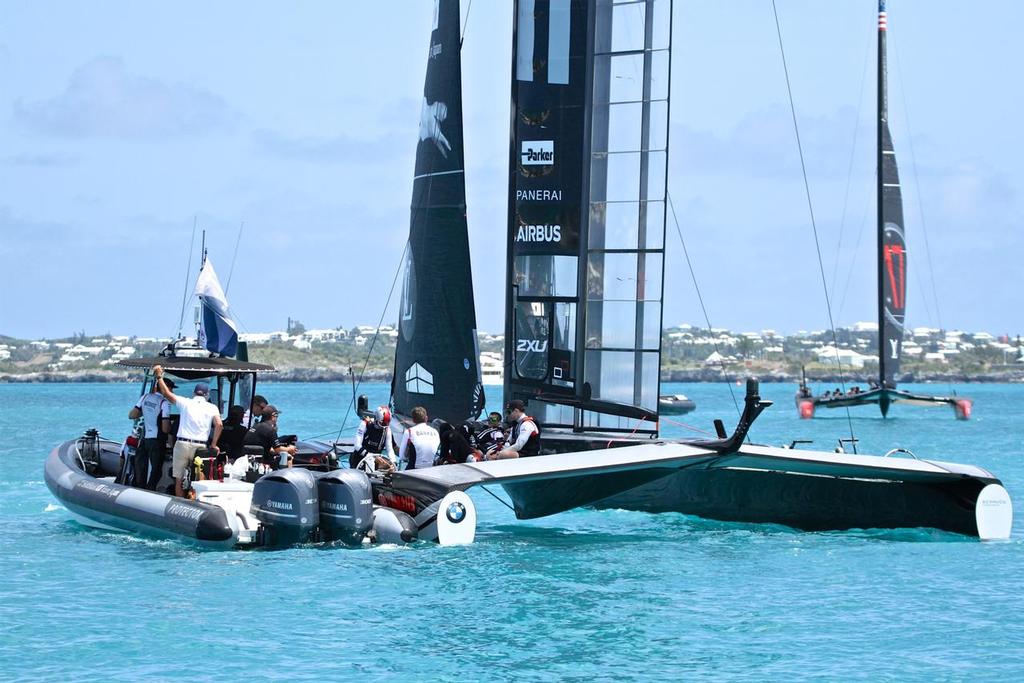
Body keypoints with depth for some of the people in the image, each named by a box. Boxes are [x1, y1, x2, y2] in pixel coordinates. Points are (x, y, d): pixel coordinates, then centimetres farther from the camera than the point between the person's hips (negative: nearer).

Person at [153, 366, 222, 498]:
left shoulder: (186, 403, 6)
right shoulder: (212, 408, 6)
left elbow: (167, 393, 9)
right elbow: (219, 425, -7)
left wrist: (159, 376, 21)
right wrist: (213, 445, -1)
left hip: (182, 444, 0)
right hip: (200, 446, 0)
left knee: (179, 480, 5)